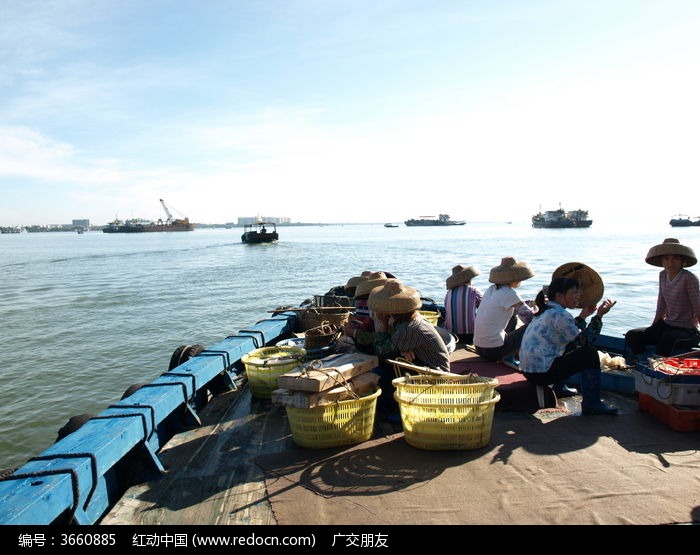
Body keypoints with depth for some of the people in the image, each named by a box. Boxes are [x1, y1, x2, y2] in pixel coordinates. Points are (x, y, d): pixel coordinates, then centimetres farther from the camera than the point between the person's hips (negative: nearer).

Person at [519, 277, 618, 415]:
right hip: (542, 373, -10)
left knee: (572, 346, 23)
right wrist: (599, 315, -8)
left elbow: (570, 333, 19)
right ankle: (591, 404, 5)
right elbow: (585, 340, -10)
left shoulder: (546, 311, 13)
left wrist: (583, 316, 17)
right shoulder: (560, 315, -15)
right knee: (590, 353, -2)